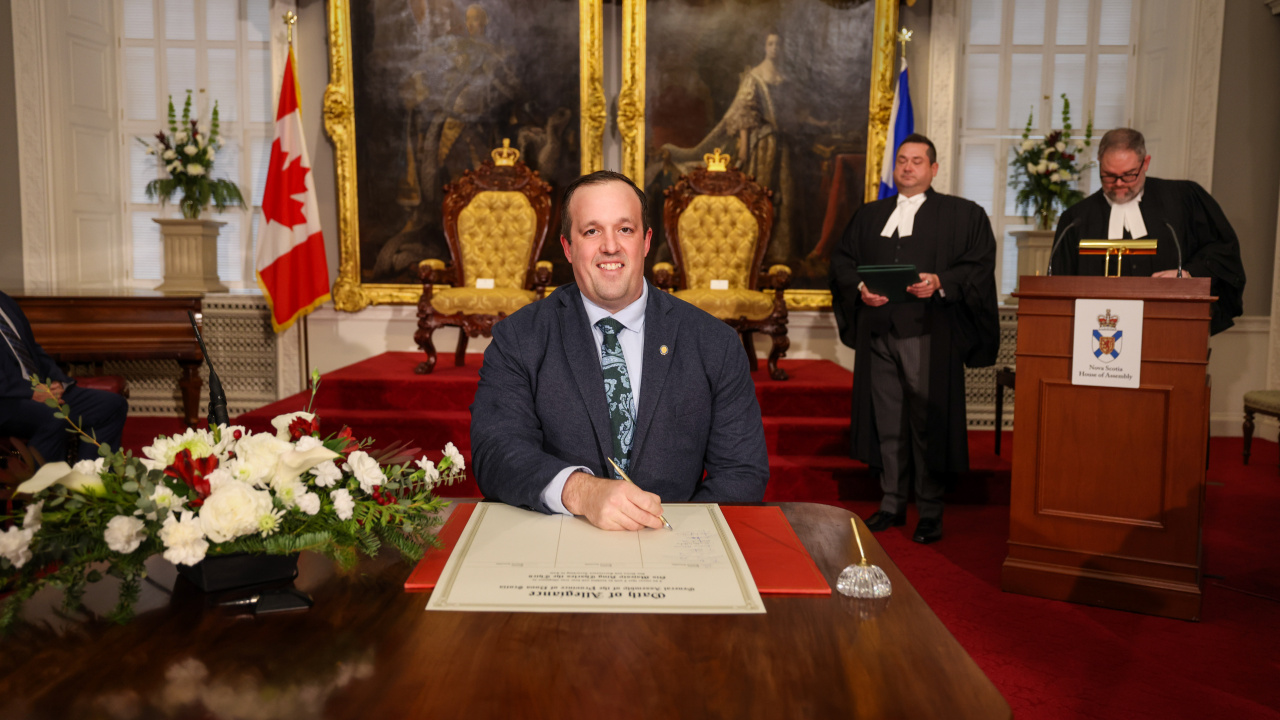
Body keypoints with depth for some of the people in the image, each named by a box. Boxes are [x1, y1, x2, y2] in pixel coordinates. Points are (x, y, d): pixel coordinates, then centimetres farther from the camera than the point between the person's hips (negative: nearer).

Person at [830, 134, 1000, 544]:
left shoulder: (963, 215, 7)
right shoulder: (868, 216, 19)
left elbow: (980, 265, -2)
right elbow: (841, 260, 15)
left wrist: (940, 282, -18)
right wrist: (860, 288, -5)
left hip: (928, 336, -4)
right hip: (878, 334, 4)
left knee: (928, 421, -3)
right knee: (886, 420, 8)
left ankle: (931, 512, 8)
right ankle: (892, 504, 19)